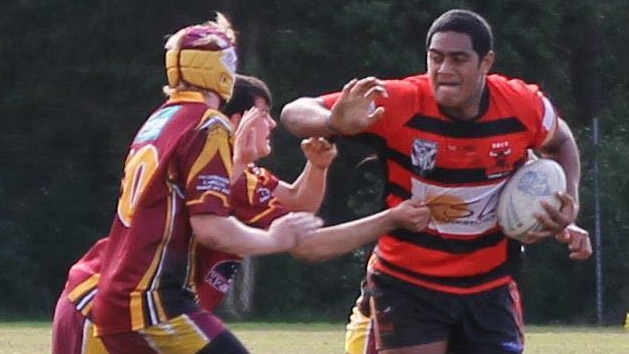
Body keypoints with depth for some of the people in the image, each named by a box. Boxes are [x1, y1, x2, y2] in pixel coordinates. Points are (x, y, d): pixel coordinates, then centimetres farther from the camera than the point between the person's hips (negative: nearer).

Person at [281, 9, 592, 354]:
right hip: (407, 284, -3)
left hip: (489, 287, 3)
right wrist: (335, 123, -39)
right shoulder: (397, 104, -19)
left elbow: (560, 142, 15)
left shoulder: (525, 107, -10)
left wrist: (569, 202, -2)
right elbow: (294, 113, -16)